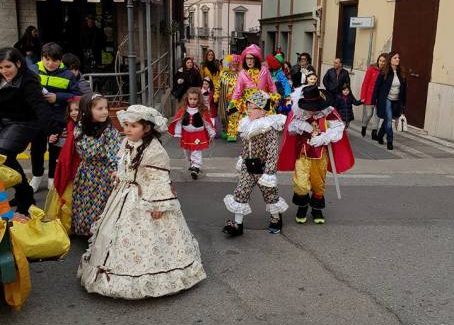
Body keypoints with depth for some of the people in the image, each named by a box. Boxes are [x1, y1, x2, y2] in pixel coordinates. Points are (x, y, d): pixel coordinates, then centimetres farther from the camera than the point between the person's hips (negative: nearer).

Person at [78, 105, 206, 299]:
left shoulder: (154, 150, -20)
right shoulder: (126, 144, 6)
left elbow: (160, 180, -19)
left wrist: (159, 205, -21)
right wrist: (118, 189, 21)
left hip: (145, 201, -9)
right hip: (125, 199, 9)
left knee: (144, 241, -2)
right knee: (120, 235, 16)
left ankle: (148, 281, 13)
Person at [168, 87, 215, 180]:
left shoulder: (203, 111, -12)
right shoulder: (183, 110, -6)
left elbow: (208, 123, -5)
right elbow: (178, 122, -1)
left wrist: (211, 134, 1)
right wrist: (177, 134, -3)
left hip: (198, 136, -4)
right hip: (186, 135, 4)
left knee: (196, 153, -7)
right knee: (187, 152, 19)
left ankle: (195, 169, -10)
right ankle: (191, 163, 41)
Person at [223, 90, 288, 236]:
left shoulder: (269, 127, -20)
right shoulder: (247, 125, 3)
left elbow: (273, 152, -22)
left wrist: (269, 172, -24)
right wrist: (242, 160, 22)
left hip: (262, 168, -6)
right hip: (248, 167, 6)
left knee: (270, 195, 12)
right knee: (240, 194, 1)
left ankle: (276, 219, 36)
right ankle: (237, 224, 9)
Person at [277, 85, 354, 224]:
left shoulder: (328, 113, -10)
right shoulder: (300, 114, -5)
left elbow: (337, 129, -16)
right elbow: (290, 129, 4)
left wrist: (322, 138, -26)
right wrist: (300, 126, -16)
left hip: (320, 155, 0)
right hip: (303, 154, 0)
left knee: (319, 184, 13)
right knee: (301, 184, -10)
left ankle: (317, 209, 36)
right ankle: (302, 206, 20)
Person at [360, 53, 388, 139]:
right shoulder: (372, 69, -6)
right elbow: (365, 83, -5)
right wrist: (363, 96, -7)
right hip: (370, 96, -1)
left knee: (377, 114, 3)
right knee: (368, 114, 6)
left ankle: (374, 132, 12)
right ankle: (363, 127, 32)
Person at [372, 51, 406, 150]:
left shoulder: (401, 74, 3)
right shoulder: (384, 73, -8)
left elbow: (404, 89, 8)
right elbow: (377, 86, -5)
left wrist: (403, 103, 7)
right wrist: (374, 100, -8)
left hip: (396, 102, 4)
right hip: (386, 100, -4)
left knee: (387, 120, 14)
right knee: (389, 120, -8)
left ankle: (380, 136, 35)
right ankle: (389, 141, 1)